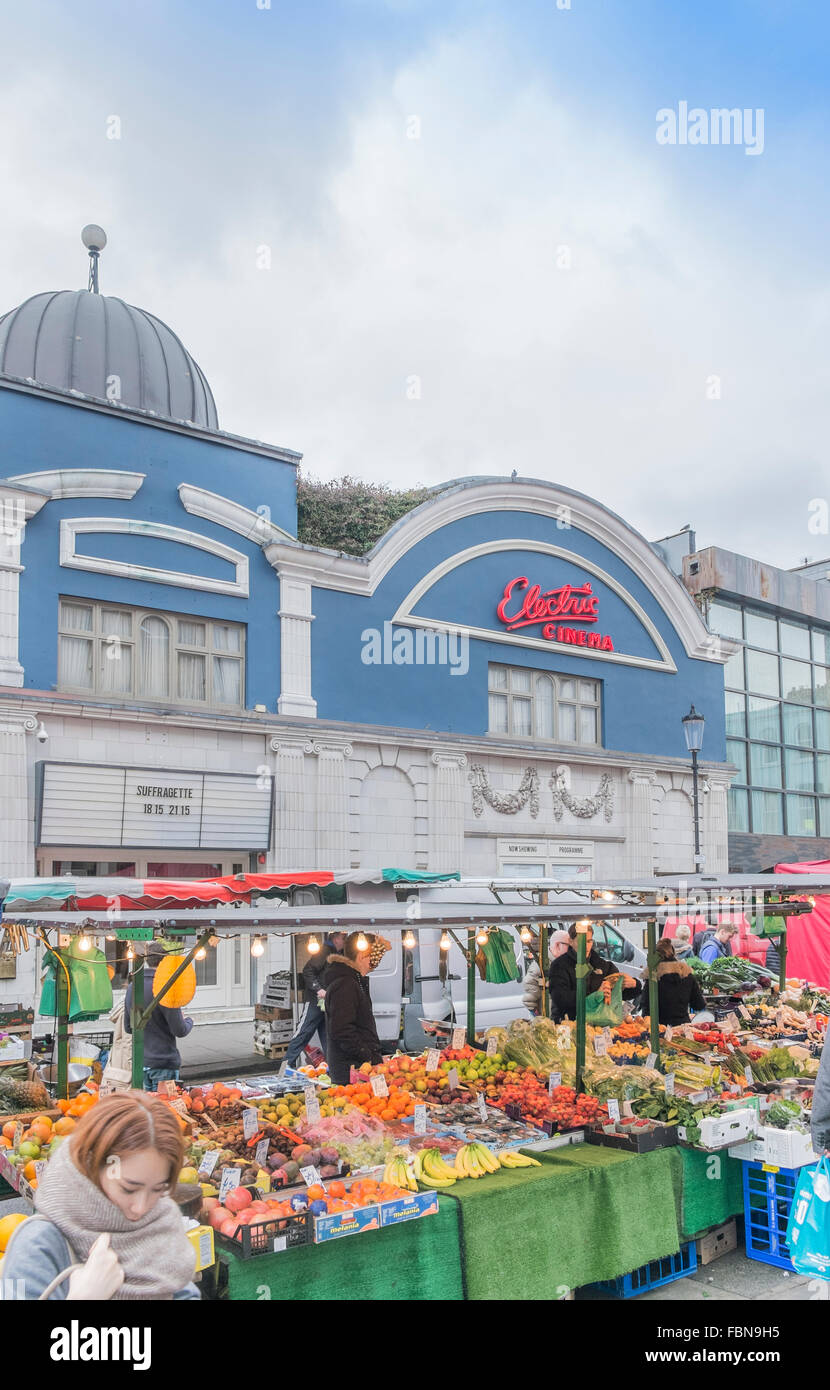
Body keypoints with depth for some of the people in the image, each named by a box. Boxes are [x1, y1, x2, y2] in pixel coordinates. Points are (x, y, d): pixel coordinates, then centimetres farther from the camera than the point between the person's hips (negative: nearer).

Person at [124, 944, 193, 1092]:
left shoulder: (131, 988, 6)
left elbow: (128, 1028, 14)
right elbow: (180, 1031, -14)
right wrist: (189, 1021, 6)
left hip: (140, 1062, 7)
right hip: (164, 1063, -7)